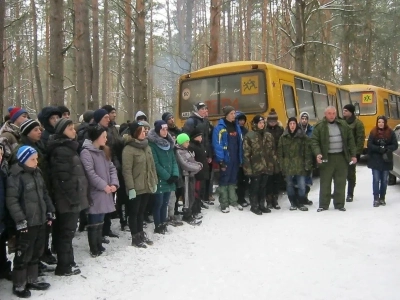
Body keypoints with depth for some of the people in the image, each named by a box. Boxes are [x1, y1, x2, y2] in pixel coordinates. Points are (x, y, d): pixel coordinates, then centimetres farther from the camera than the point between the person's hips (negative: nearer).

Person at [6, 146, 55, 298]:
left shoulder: (37, 173, 10)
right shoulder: (15, 177, -14)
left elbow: (44, 194, 18)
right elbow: (11, 200, -17)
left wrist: (50, 212, 15)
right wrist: (20, 220, -20)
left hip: (40, 221, 8)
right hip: (27, 223, -8)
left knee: (36, 252, 18)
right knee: (23, 255, 3)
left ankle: (32, 280, 32)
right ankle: (19, 285, 17)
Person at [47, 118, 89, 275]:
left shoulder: (68, 147, 15)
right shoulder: (61, 150, -16)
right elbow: (64, 178, -22)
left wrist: (78, 197, 19)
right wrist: (73, 198, -21)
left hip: (73, 198, 9)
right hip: (69, 199, -9)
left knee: (66, 231, 17)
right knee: (66, 232, 0)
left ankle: (67, 261, 28)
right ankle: (64, 266, 10)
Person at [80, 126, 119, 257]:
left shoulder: (103, 151, 16)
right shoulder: (86, 152, -12)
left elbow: (112, 168, 12)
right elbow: (90, 172, -19)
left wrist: (114, 184, -3)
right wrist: (104, 186, -18)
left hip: (105, 193, 8)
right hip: (95, 193, -8)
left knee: (100, 221, 16)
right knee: (94, 222, 0)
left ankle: (99, 246, 25)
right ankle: (94, 250, 9)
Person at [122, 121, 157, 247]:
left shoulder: (147, 147, 10)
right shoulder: (128, 149, -14)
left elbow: (152, 166, 15)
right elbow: (127, 171, -18)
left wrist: (154, 182, 14)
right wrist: (131, 188, -21)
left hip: (147, 186, 7)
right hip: (136, 188, -7)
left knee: (141, 211, 18)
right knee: (134, 212, 6)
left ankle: (141, 233, 29)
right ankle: (135, 238, 15)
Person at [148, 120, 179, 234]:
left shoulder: (168, 143, 13)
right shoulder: (152, 144, -11)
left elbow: (173, 160, 10)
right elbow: (155, 163, -16)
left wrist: (175, 174, -5)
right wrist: (167, 176, -16)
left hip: (169, 179, 7)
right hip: (160, 179, -6)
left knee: (165, 203, 13)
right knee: (159, 203, 1)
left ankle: (163, 224, 22)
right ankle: (158, 226, 12)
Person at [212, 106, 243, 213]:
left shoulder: (236, 126, 10)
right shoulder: (220, 127, -10)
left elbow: (240, 142, 14)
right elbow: (217, 145, -15)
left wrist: (241, 158, 9)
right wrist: (221, 160, -19)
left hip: (235, 158, 6)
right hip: (226, 159, -6)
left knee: (233, 180, 15)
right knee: (224, 180, 2)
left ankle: (233, 201, 26)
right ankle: (224, 204, 10)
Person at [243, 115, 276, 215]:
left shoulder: (269, 136, 11)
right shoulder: (249, 136, -7)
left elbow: (273, 151, 15)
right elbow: (246, 154, -10)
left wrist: (274, 163, 9)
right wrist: (248, 168, -14)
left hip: (266, 167, 5)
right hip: (255, 167, -5)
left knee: (263, 187, 14)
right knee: (255, 187, 4)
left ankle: (261, 205, 26)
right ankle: (254, 206, 17)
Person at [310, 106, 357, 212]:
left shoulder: (343, 124, 7)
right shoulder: (319, 126, -3)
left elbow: (350, 140, 10)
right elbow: (314, 141, -7)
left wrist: (353, 155, 7)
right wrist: (317, 153, -23)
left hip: (341, 157, 3)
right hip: (327, 158, -3)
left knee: (340, 182, 8)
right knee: (325, 182, 3)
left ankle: (339, 204, 19)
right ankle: (323, 204, 12)